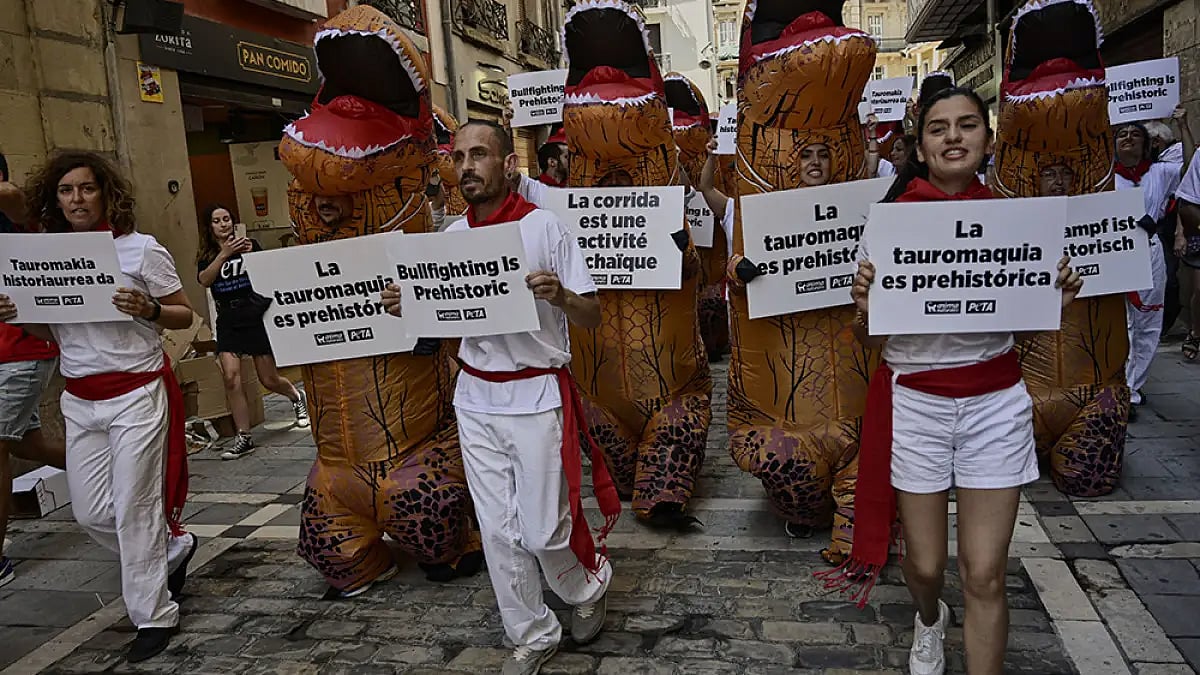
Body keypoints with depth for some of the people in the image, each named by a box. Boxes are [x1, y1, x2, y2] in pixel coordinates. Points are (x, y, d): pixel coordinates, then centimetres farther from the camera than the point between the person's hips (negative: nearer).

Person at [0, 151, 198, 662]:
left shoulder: (140, 249, -6)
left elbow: (185, 315, -3)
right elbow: (49, 331, 15)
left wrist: (147, 309, -23)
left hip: (136, 396, -5)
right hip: (79, 401, 5)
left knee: (133, 508, -1)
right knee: (90, 512, 9)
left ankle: (154, 615, 15)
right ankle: (174, 548, 35)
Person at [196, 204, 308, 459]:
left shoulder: (250, 244, 3)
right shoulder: (206, 256, 8)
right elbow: (205, 280, -12)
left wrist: (251, 254, -23)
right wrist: (224, 253, -22)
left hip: (256, 315, -2)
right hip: (228, 321, 2)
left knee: (269, 379, 3)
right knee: (231, 377, -15)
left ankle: (296, 396, 38)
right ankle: (244, 438, -6)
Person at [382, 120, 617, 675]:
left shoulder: (544, 227, -9)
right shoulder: (450, 236, 5)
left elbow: (591, 316, -8)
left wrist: (559, 295, -29)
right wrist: (407, 307, -7)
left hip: (535, 396, -4)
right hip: (475, 398, 5)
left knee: (543, 529, -1)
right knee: (497, 529, 8)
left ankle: (589, 584, 33)